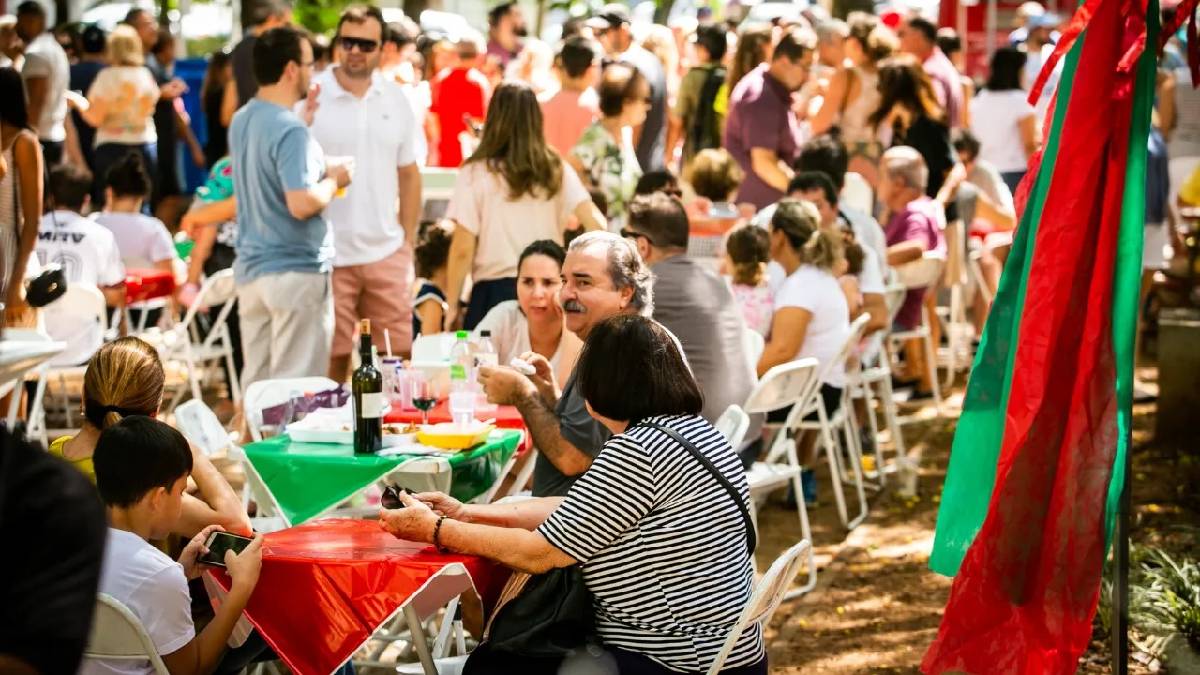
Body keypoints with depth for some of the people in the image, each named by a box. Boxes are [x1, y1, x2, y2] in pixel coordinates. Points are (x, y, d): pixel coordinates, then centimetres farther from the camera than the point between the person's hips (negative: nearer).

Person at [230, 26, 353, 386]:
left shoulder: (242, 121, 10)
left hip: (250, 269, 8)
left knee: (256, 382, 12)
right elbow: (302, 204, -26)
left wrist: (320, 167, 16)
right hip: (296, 272, -8)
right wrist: (335, 180, -8)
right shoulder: (291, 130, -18)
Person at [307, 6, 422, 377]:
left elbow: (409, 174, 12)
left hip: (387, 253, 4)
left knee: (398, 356, 8)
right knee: (331, 360, 2)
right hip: (327, 254, -4)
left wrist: (409, 242, 11)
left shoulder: (396, 99, 7)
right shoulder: (309, 97, -6)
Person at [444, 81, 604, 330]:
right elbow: (595, 223, -6)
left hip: (495, 290, -3)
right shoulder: (557, 171, 5)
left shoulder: (476, 174, -4)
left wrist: (452, 305, 3)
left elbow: (463, 250, -5)